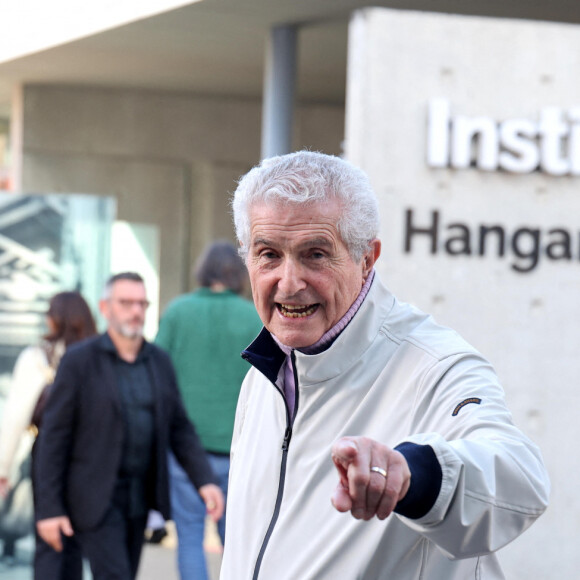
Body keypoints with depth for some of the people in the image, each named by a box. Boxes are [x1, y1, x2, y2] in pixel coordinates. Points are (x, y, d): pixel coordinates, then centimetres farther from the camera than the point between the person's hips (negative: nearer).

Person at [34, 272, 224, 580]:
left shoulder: (159, 361, 6)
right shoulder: (79, 360, -10)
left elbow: (179, 429, 7)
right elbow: (53, 436, -10)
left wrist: (205, 481, -8)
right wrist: (49, 508, -14)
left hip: (139, 496, 6)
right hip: (94, 497, -6)